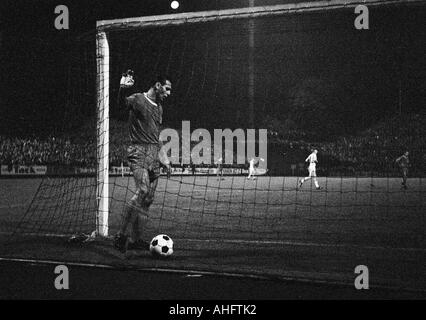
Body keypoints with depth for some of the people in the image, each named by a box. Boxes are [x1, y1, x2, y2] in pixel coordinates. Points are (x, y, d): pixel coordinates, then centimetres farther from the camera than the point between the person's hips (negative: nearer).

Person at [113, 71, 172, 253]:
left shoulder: (159, 107, 21)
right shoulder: (138, 99, -3)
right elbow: (123, 102, -27)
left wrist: (163, 157, 28)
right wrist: (123, 88, -48)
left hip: (154, 155, 8)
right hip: (139, 152, -8)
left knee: (148, 200, 3)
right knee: (142, 191, -23)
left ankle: (134, 239, 10)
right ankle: (121, 235, -17)